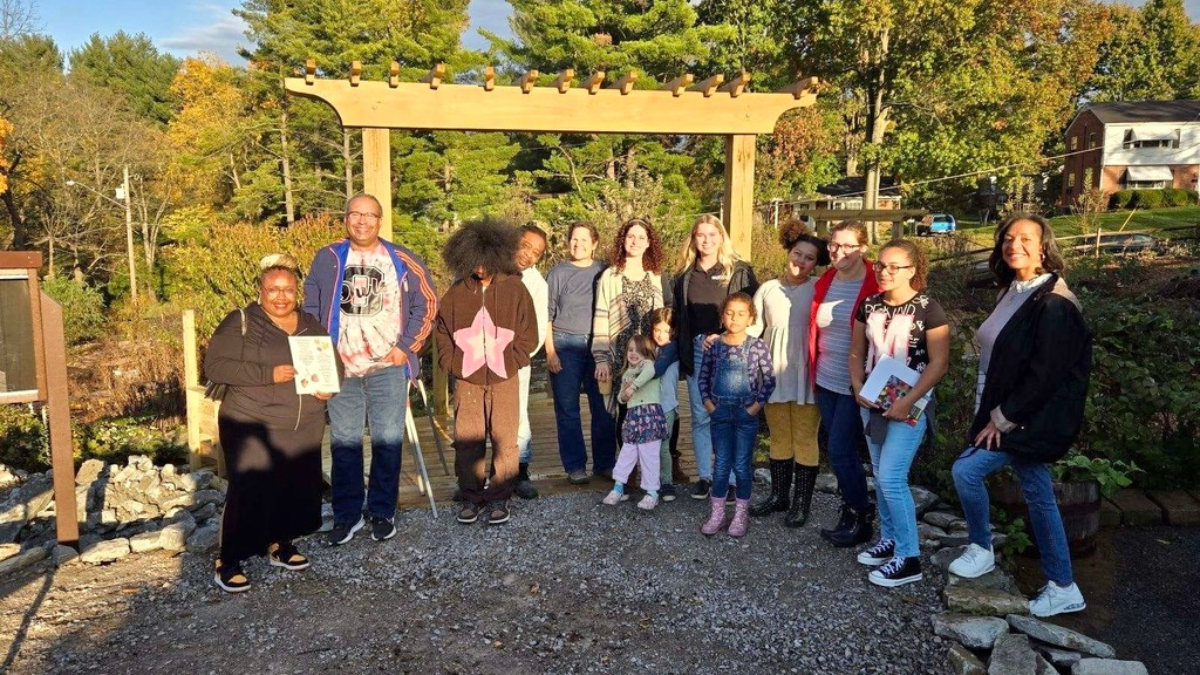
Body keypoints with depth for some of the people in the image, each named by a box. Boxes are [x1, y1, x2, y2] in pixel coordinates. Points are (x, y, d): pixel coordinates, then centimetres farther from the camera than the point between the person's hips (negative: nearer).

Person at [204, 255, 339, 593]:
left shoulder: (311, 326, 12)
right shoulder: (240, 323, -4)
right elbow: (214, 366, -13)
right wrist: (268, 374, -22)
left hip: (305, 429, 5)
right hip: (252, 428, -5)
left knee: (297, 490, 8)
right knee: (250, 492, -8)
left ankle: (281, 545, 29)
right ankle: (228, 563, 7)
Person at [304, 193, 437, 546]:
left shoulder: (402, 260, 1)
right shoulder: (328, 259, 5)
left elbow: (427, 304, 4)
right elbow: (311, 308, 9)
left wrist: (406, 347, -3)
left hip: (388, 367, -1)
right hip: (340, 368, 1)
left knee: (387, 442, 5)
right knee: (344, 443, 7)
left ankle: (383, 513, 19)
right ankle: (346, 514, 19)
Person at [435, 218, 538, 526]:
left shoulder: (514, 288, 0)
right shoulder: (456, 293, 4)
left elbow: (528, 334, 4)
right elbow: (443, 331, 13)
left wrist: (510, 362, -4)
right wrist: (453, 364, 3)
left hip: (504, 379, -1)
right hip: (467, 379, 2)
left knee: (504, 440, 1)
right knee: (467, 440, 5)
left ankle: (499, 498, 13)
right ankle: (471, 497, 19)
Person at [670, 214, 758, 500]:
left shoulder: (740, 271, 1)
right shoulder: (684, 275, 12)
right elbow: (677, 315, 14)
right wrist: (681, 353, 5)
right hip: (696, 352, 3)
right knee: (700, 417, 8)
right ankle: (704, 476, 18)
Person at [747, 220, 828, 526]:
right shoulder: (767, 289, 7)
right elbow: (752, 328, 6)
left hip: (806, 375, -3)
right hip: (774, 373, 3)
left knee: (804, 439, 5)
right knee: (779, 438, 14)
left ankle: (801, 503, 15)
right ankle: (779, 496, 26)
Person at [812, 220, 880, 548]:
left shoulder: (873, 287, -13)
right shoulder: (824, 283, 7)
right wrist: (814, 370, 13)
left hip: (854, 385, -6)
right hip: (826, 382, 6)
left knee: (840, 453, -2)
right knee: (844, 452, 14)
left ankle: (861, 520, 16)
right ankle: (851, 513, 28)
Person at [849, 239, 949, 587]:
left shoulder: (927, 309, -11)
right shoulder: (869, 306, 5)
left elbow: (939, 363, -14)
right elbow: (856, 353, 11)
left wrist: (908, 402, -19)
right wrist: (858, 388, -4)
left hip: (908, 405, -6)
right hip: (873, 402, 6)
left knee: (891, 478, -10)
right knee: (881, 476, 13)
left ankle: (909, 558, 3)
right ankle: (889, 540, 29)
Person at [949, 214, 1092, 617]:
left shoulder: (1053, 304, -18)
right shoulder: (1014, 293, 9)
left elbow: (1044, 375, -21)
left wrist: (1002, 418, -16)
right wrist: (995, 416, 11)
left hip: (1030, 419, -9)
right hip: (1012, 415, 9)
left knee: (966, 470, -10)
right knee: (1038, 496, 13)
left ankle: (981, 550, 13)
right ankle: (1064, 589, 25)